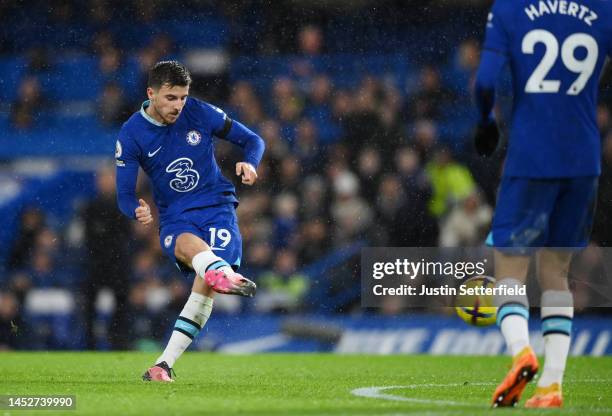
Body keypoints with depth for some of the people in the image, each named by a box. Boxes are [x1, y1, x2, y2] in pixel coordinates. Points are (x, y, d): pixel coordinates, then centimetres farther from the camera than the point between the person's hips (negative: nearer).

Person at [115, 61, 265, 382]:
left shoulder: (199, 113, -3)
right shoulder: (131, 135, -4)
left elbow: (252, 140, 6)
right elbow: (124, 195, -2)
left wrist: (249, 164, -18)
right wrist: (137, 211, -27)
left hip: (217, 207, 1)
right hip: (174, 218, -1)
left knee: (204, 286, -21)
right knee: (189, 245, -38)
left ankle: (165, 364, -18)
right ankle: (223, 274, -72)